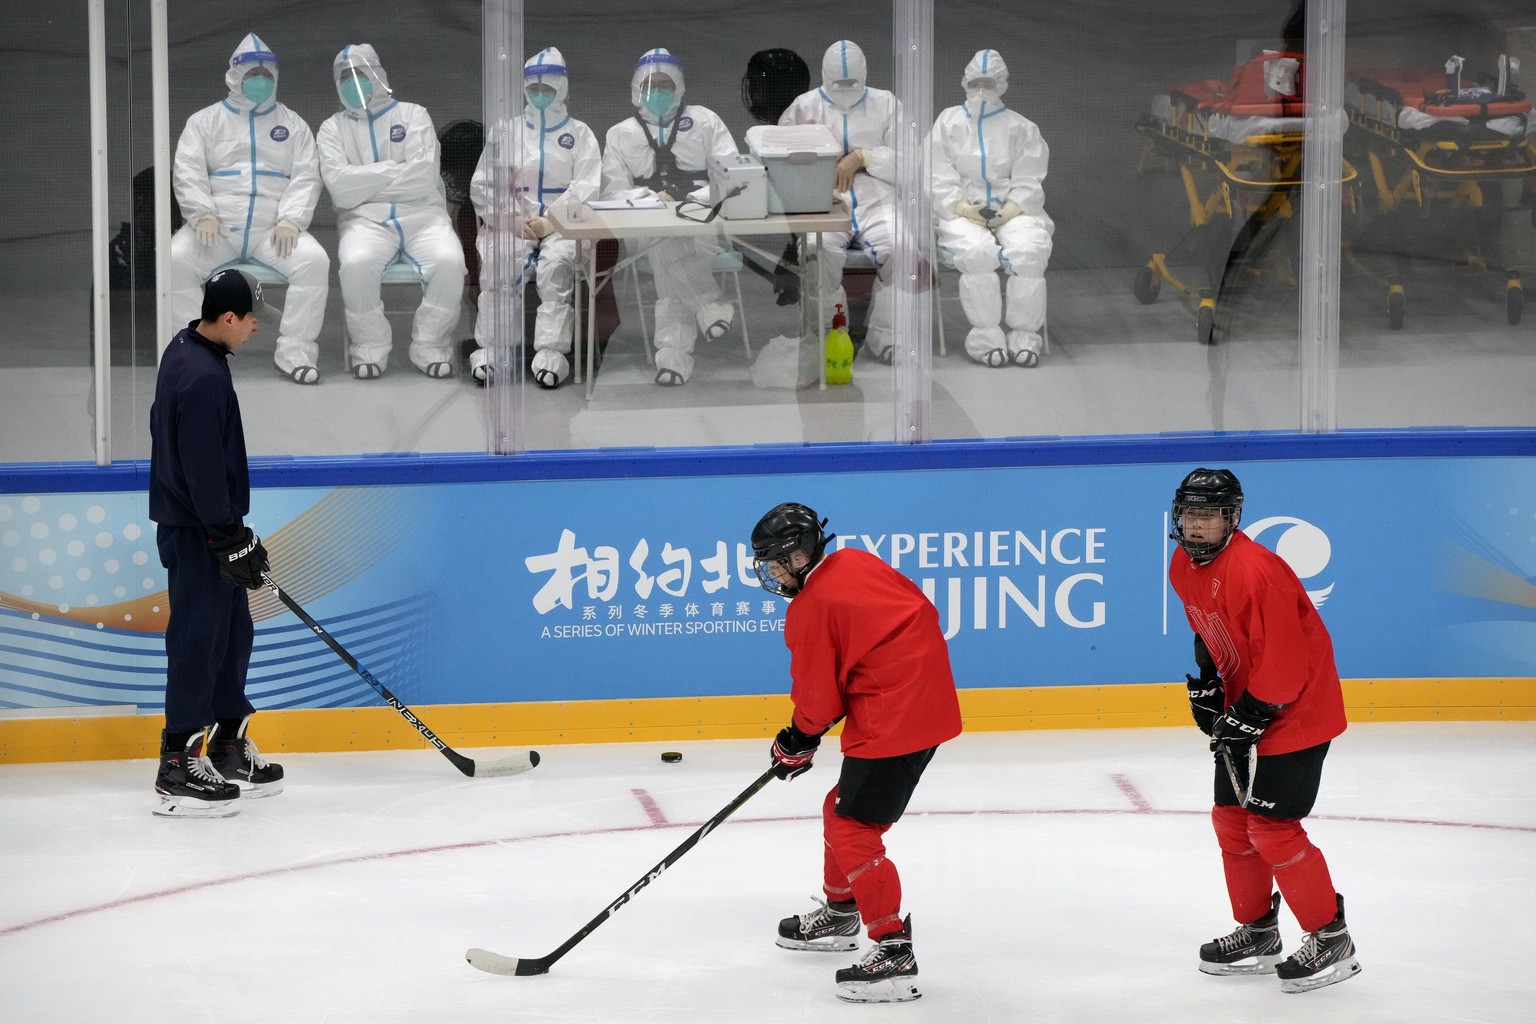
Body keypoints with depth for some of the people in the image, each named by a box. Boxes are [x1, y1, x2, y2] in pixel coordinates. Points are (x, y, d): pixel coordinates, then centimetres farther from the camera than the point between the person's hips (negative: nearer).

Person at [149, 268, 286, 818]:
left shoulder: (186, 349, 9)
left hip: (206, 519, 10)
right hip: (196, 529, -10)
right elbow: (204, 469, -25)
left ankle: (227, 747, 26)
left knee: (234, 633, 16)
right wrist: (230, 538, -21)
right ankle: (178, 768, -4)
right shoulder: (203, 379, -24)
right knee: (199, 640, -7)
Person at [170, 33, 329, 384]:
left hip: (274, 230, 0)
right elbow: (187, 172, 3)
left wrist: (290, 220, -13)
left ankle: (294, 351, -21)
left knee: (313, 260, -29)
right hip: (217, 228, 0)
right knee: (174, 260, -28)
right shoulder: (205, 121, 14)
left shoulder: (293, 124, 15)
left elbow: (306, 178, 5)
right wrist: (203, 214, -16)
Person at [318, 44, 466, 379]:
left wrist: (364, 182, -3)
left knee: (449, 262, -32)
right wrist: (395, 170, -5)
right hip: (366, 221, 0)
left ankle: (429, 346, -11)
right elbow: (338, 183, -5)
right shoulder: (333, 128, 14)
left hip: (421, 215, 0)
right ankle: (370, 348, -15)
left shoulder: (412, 115, 12)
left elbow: (424, 176, -5)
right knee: (356, 264, -36)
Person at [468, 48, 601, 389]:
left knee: (556, 262, -35)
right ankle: (489, 348, -32)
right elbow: (482, 187, 10)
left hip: (562, 228, -1)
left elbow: (586, 190, 0)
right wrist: (515, 222, -8)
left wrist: (549, 224, -14)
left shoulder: (579, 134, 13)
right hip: (511, 224, 1)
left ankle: (550, 352, -39)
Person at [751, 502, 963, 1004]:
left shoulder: (809, 612, -13)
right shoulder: (856, 563, 9)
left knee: (853, 828, -9)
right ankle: (839, 913, 42)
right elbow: (921, 613, 17)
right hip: (929, 706, 10)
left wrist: (797, 743, 14)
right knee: (842, 808, 23)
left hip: (891, 725, -10)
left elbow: (818, 699, -7)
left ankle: (894, 951, -15)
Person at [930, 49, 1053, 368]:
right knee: (977, 250, -35)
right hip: (964, 212, -1)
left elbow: (1028, 183, 7)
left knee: (1028, 249, -33)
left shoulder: (1022, 128, 15)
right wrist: (962, 207, -12)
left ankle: (1025, 335, -25)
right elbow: (939, 180, 5)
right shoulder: (948, 123, 15)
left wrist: (1010, 210, -12)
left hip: (1013, 211, 1)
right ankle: (987, 337, -29)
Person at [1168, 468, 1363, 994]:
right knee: (1231, 819, 13)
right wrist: (1206, 681, 9)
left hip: (1295, 709, -9)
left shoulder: (1256, 570, -28)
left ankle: (1331, 940, 0)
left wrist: (1249, 716, -22)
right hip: (1242, 707, 9)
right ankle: (1257, 932, 27)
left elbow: (1284, 661, -27)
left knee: (1271, 826, -11)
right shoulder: (1184, 566, 2)